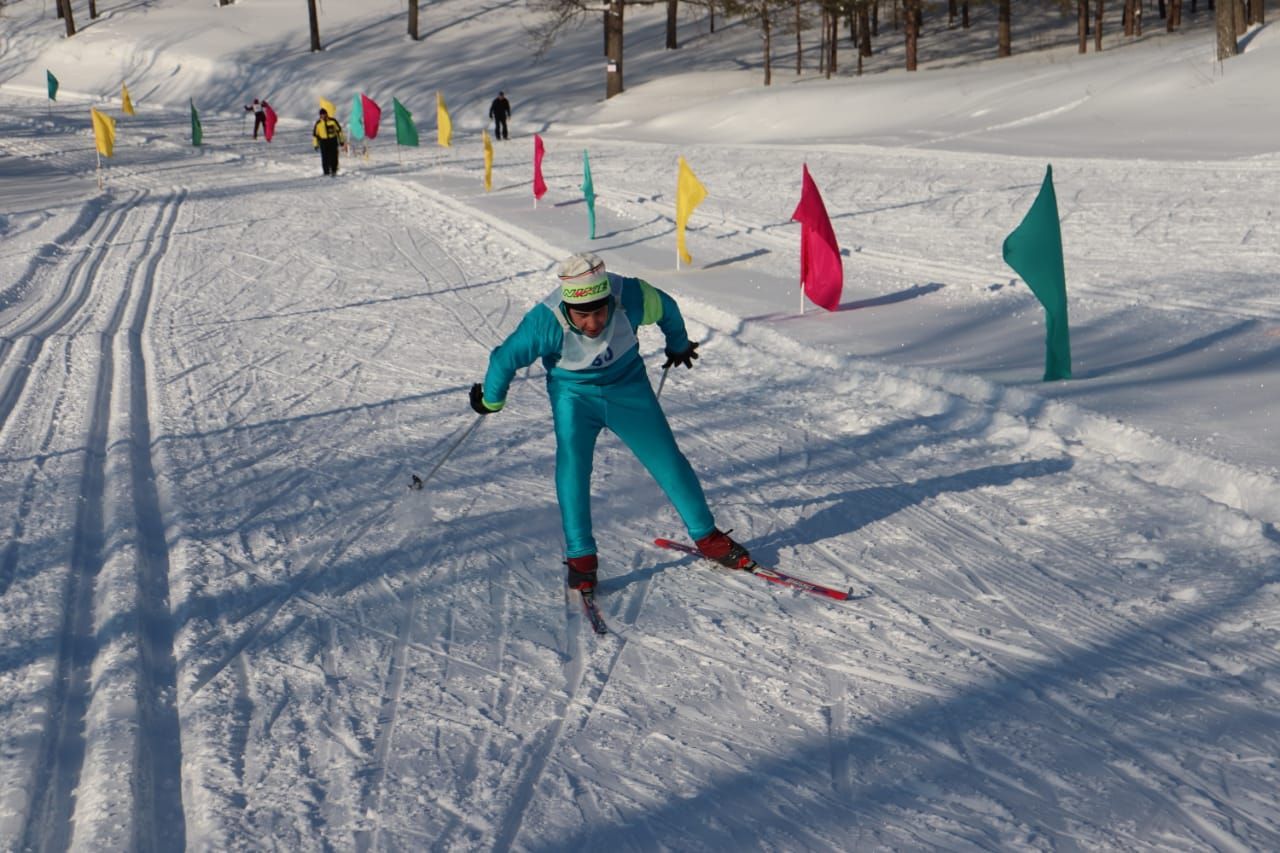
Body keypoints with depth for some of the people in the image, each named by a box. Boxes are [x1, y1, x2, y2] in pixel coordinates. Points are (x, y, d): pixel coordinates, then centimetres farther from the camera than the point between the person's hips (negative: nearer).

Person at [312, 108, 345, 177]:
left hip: (333, 140, 0)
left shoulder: (333, 121, -3)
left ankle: (334, 171, 10)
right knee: (325, 158, -3)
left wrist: (341, 140, 9)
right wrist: (315, 144, 5)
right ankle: (327, 173, 6)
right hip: (323, 142, 0)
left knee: (333, 156, -4)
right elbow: (315, 134, 6)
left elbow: (339, 130, 7)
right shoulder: (318, 123, -2)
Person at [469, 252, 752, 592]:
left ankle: (706, 536, 20)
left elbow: (665, 309, -5)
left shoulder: (631, 297, -28)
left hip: (628, 387, 2)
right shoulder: (546, 323, -33)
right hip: (574, 395, -1)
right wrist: (491, 401, -1)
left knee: (667, 459, 2)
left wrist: (678, 346, 15)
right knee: (572, 463, -22)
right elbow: (505, 359, -17)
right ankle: (580, 556, -11)